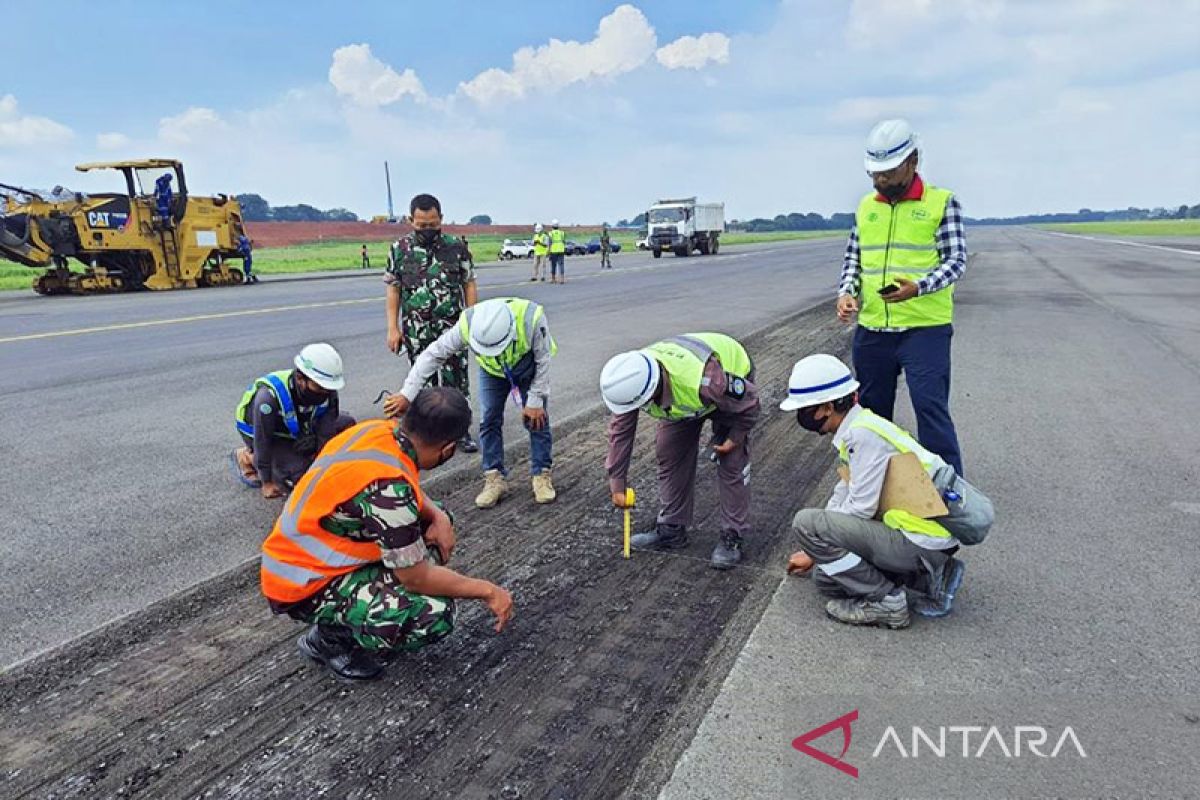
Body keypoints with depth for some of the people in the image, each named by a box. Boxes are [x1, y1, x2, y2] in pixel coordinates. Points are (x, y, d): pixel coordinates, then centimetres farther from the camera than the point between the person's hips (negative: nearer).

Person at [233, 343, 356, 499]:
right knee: (300, 475, -23)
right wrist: (267, 483, -22)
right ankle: (248, 457, 2)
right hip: (259, 431, -6)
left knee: (346, 423, -9)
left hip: (298, 429, 6)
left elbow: (325, 434, -20)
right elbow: (262, 442, -30)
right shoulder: (270, 395, -39)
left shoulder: (327, 392, -26)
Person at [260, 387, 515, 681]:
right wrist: (487, 590, -12)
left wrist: (439, 517, -8)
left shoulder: (377, 428, -9)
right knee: (436, 615, -23)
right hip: (304, 587, -9)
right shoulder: (387, 486, -33)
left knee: (437, 526, 9)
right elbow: (416, 578, -23)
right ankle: (330, 638, 0)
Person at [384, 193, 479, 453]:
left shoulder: (456, 247, -1)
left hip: (452, 329, 0)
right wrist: (393, 328, -1)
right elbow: (393, 289, 4)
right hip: (416, 332, 1)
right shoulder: (400, 249, 1)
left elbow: (469, 285, 3)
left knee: (457, 382, 2)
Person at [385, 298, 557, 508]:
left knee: (537, 418, -4)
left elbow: (543, 361, -25)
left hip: (529, 368, -1)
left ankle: (542, 475, 11)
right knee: (490, 420, -3)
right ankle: (495, 478, 8)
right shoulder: (468, 324, -37)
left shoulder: (532, 318, -42)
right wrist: (407, 394, -30)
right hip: (492, 370, 2)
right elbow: (433, 355, -27)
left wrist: (535, 402, -19)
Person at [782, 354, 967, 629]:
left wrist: (816, 541, -1)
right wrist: (815, 552, 25)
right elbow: (845, 493, 20)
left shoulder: (864, 435, -21)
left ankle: (887, 602, -6)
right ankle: (928, 578, 13)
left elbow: (860, 508, -20)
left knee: (807, 522, -18)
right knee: (826, 578, 14)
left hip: (923, 541, -10)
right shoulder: (856, 428, 10)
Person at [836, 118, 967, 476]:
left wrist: (918, 288, -24)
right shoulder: (866, 206, 12)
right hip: (871, 329, 5)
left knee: (931, 408, -9)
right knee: (872, 411, 14)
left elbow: (956, 259, -6)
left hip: (926, 327, -5)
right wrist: (846, 292, -2)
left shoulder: (942, 202, -2)